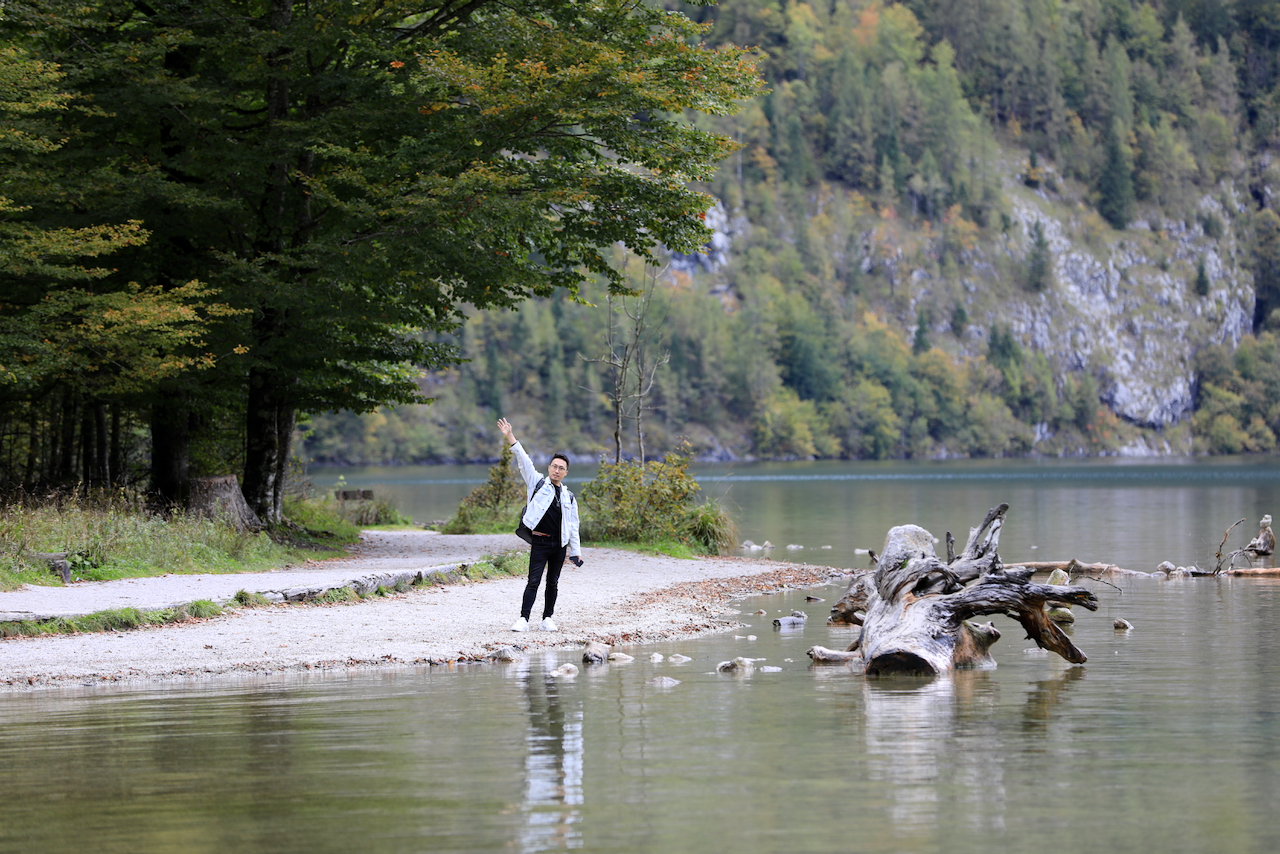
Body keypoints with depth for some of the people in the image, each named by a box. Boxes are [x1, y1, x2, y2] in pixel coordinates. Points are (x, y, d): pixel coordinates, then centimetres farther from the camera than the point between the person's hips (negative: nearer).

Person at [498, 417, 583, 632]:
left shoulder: (569, 497, 12)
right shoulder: (538, 483, 6)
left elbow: (573, 525, 14)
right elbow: (523, 461, -1)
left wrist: (576, 550, 11)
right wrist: (510, 437, -10)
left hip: (560, 544, 3)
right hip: (540, 542, -3)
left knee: (553, 582, 8)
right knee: (533, 581, -10)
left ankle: (547, 618, 15)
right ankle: (524, 619, -13)